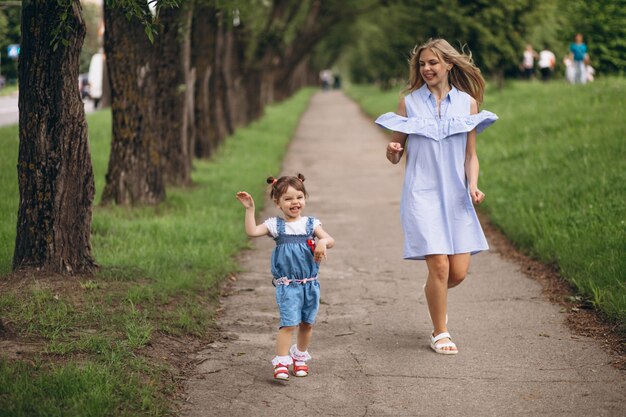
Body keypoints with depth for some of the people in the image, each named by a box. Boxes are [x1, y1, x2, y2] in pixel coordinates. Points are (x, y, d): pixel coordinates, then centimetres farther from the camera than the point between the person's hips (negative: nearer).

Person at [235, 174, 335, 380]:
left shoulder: (311, 223, 5)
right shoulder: (275, 225, -1)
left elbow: (330, 240, -5)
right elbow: (252, 231, -13)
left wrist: (323, 242, -27)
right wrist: (250, 209, -17)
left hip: (310, 283, 3)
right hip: (287, 285, -3)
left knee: (307, 323, 13)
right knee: (289, 323, -13)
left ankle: (300, 357, 33)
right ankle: (281, 363, -6)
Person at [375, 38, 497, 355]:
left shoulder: (467, 102, 6)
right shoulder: (409, 102, 3)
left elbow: (470, 154, 10)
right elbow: (397, 155, 7)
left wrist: (473, 185, -7)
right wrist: (392, 151, -16)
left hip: (455, 195, 2)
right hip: (422, 193, -2)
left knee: (459, 272, -1)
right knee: (439, 266, -12)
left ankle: (434, 293, 35)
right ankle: (440, 333, 8)